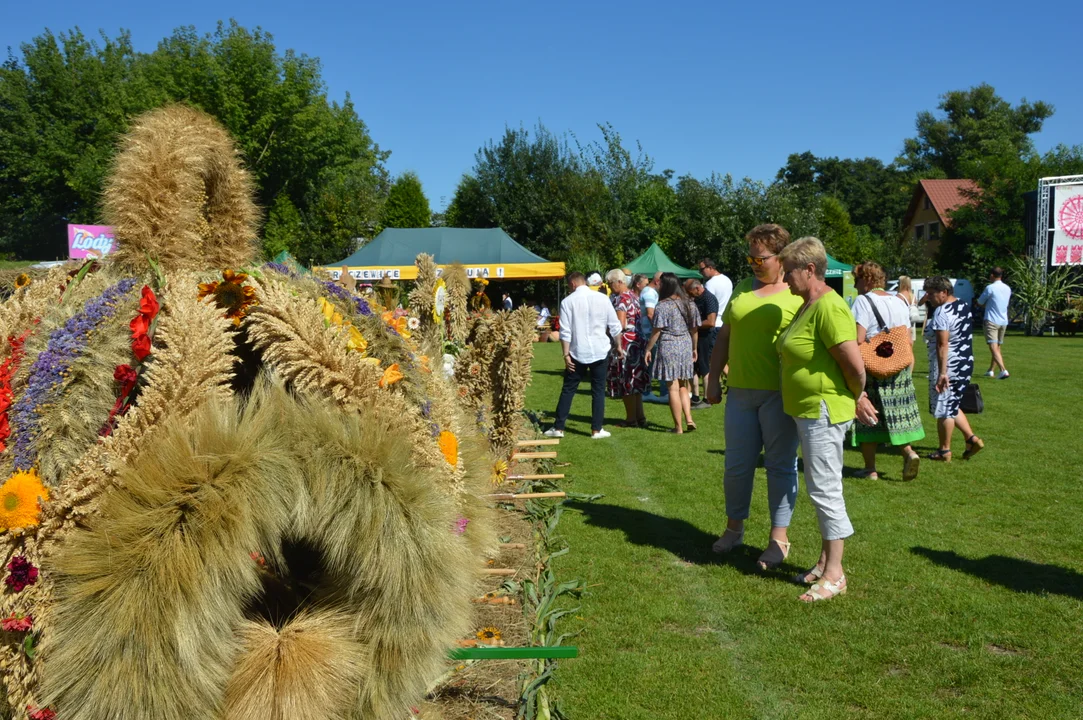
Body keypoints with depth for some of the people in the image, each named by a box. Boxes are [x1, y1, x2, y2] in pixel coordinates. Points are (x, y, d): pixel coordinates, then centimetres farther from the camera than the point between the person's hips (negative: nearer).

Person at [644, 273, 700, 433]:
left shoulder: (663, 306, -11)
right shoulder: (689, 304, 8)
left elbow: (657, 331, -11)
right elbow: (694, 329, 13)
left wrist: (648, 349, -2)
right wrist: (694, 348, 23)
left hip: (668, 347, -6)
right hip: (686, 346, 6)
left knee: (673, 388, 0)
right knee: (683, 386, 18)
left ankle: (678, 427, 4)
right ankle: (689, 419, 5)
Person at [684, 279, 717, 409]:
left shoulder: (709, 298, -17)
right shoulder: (697, 299, 13)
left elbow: (711, 322, -25)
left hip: (706, 337, -10)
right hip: (696, 336, 10)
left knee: (705, 369, -2)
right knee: (694, 368, 12)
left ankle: (707, 400, 6)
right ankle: (695, 397, 20)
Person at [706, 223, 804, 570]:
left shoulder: (799, 295, -5)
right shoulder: (742, 289, 12)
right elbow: (724, 336, 16)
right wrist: (714, 377, 12)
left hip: (779, 395, -5)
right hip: (740, 392, 5)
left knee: (780, 465, 5)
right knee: (737, 464, 12)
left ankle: (779, 538, 16)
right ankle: (734, 527, 30)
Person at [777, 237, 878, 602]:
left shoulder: (829, 308, -20)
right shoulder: (807, 305, 12)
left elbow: (856, 367, -23)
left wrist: (857, 398, -5)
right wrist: (856, 398, 17)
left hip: (824, 412, -10)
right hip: (807, 411, 10)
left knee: (824, 489, -4)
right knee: (821, 489, 17)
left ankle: (835, 574, 6)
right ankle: (825, 561, 28)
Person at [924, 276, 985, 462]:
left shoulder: (942, 312, -20)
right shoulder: (964, 306, 10)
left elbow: (942, 344, -25)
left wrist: (942, 373, -27)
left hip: (949, 366, -10)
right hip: (965, 364, 10)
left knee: (943, 410, 3)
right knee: (952, 407, 22)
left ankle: (944, 451, 13)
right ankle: (972, 439, 16)